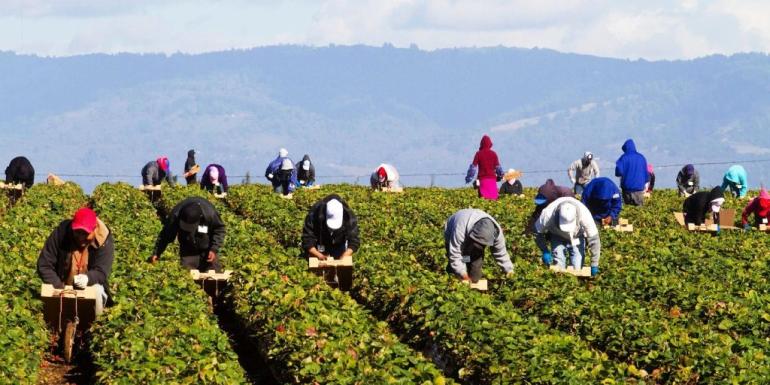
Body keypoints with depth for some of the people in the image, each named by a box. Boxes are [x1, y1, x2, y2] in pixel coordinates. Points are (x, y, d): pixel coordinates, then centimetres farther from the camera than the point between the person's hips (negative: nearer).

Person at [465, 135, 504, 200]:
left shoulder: (479, 154, -1)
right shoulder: (493, 154, 3)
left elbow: (473, 166, 0)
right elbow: (498, 167, 6)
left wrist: (469, 177, 8)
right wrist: (500, 175, 22)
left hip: (482, 178, -1)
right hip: (492, 178, 1)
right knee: (493, 197, 3)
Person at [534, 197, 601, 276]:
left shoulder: (584, 214, -38)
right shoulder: (548, 214, -37)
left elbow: (593, 239, -28)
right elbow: (538, 231, -16)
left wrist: (594, 265, -26)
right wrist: (545, 251, -21)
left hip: (577, 237, 0)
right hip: (557, 237, 0)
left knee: (577, 267, -11)